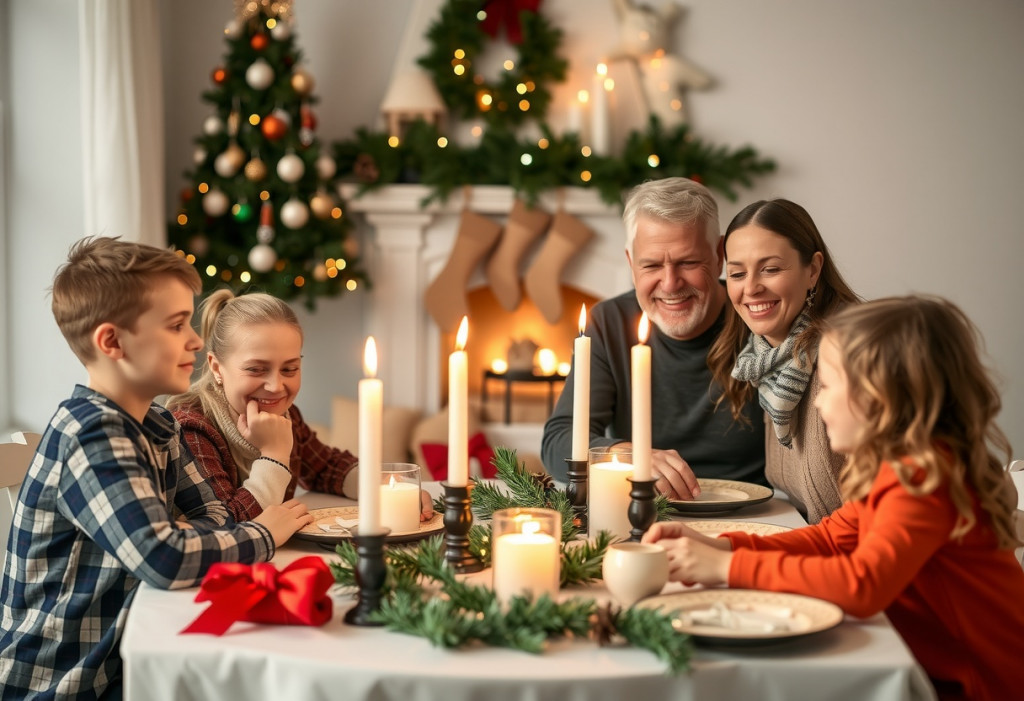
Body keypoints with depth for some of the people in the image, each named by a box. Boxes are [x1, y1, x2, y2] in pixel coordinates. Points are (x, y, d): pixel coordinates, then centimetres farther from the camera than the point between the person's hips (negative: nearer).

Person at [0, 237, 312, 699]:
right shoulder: (90, 435, -22)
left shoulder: (156, 425, 5)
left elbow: (210, 515, 7)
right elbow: (165, 560, -32)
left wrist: (177, 537, -15)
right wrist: (264, 536, -15)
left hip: (120, 662, 7)